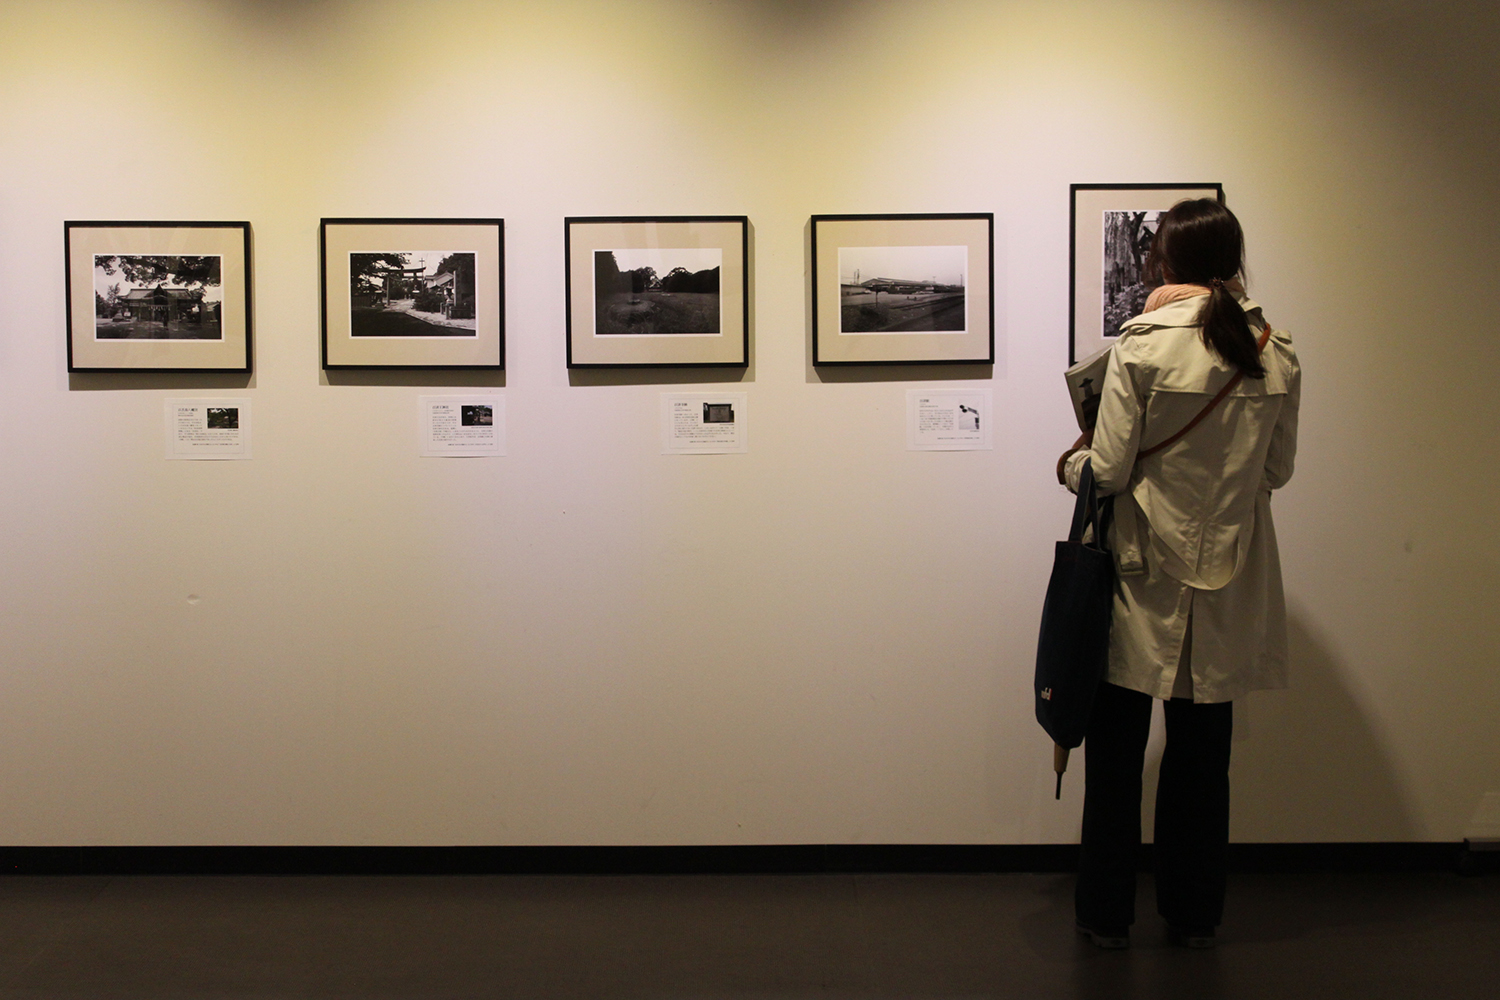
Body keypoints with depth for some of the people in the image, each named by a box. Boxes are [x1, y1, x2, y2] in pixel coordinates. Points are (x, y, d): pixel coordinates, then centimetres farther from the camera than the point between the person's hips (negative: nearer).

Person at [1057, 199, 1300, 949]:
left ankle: (1106, 915, 17)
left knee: (1116, 753, 8)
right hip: (1228, 583, 4)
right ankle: (1195, 916, 23)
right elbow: (1277, 470, 8)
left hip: (1147, 577, -4)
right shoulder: (1277, 355, -1)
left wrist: (1072, 463, 7)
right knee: (1203, 757, 13)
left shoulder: (1142, 345, -14)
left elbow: (1109, 471, -14)